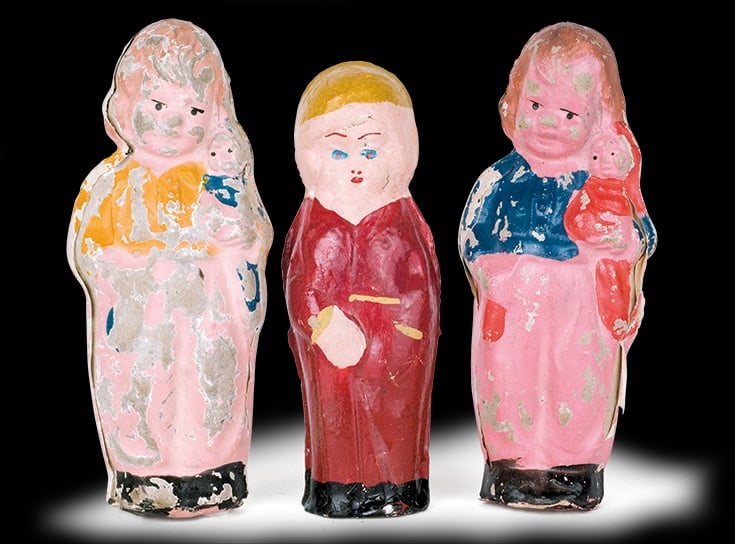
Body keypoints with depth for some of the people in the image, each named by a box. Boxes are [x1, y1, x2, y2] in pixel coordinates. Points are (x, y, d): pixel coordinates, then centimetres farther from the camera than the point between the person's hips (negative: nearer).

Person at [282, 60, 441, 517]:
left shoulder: (403, 220, -2)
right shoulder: (314, 222, -3)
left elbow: (421, 285, -2)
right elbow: (300, 283, -4)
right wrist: (325, 325, -18)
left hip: (394, 348, 0)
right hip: (330, 349, 0)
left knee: (392, 413, 7)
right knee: (334, 412, 7)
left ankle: (394, 489, 20)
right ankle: (334, 490, 20)